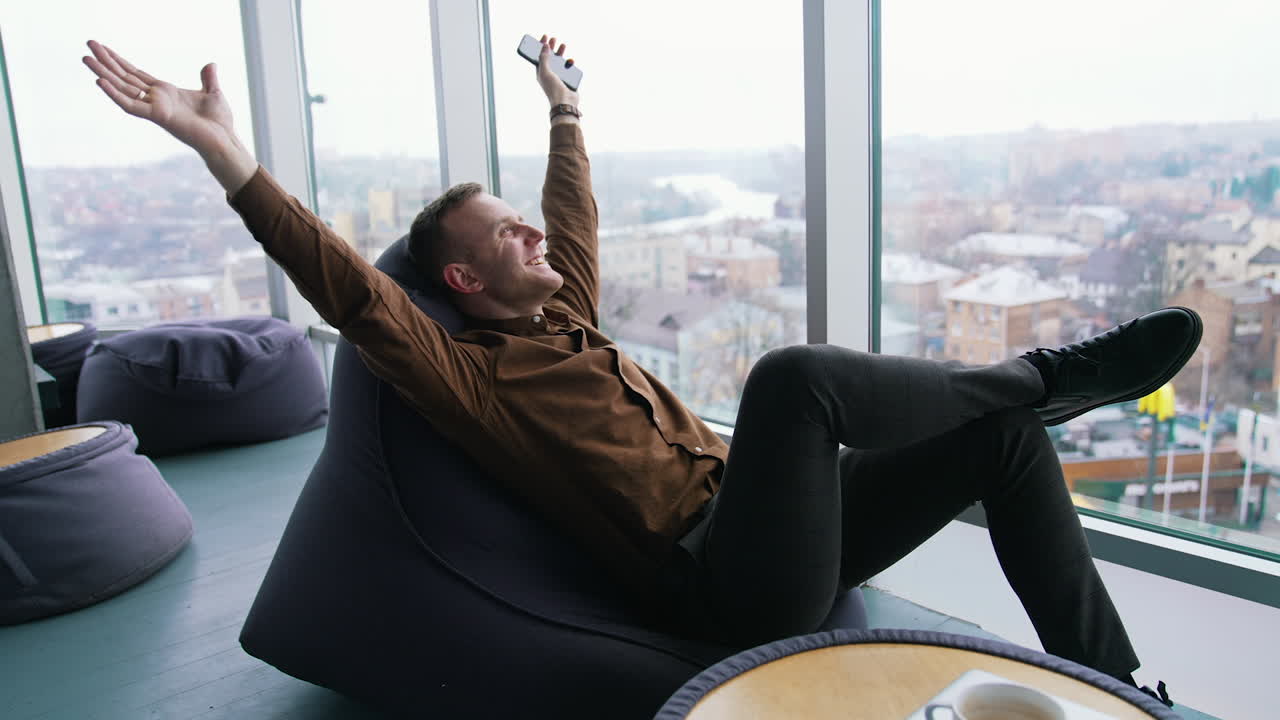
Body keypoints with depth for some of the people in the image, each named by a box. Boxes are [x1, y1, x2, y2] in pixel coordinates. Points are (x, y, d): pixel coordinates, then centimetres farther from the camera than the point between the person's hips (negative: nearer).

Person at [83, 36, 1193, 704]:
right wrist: (232, 162, -23)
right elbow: (357, 297, -16)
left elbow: (574, 216, 33)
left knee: (1004, 433, 1)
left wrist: (565, 112, 42)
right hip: (726, 580, -8)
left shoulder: (568, 324, 19)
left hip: (786, 532, 8)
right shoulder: (473, 375, -2)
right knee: (792, 374, -34)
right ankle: (1051, 373, -8)